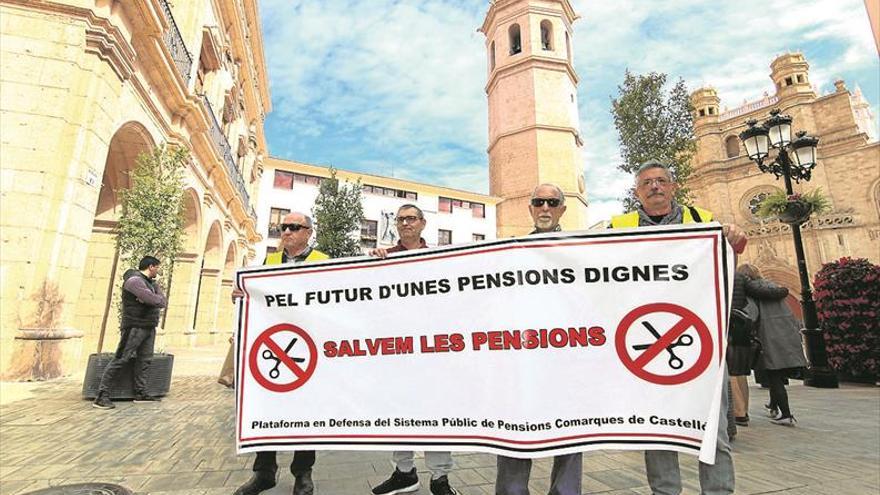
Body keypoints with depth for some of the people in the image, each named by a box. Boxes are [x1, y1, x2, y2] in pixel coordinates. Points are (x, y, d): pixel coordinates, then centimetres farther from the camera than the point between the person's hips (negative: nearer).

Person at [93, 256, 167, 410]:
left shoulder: (152, 283, 15)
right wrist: (159, 300, -3)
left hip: (149, 327, 9)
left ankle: (140, 393, 14)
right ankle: (102, 397, -4)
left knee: (145, 360, 8)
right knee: (120, 360, -8)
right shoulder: (134, 280, -14)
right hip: (135, 327, -9)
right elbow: (154, 300, -25)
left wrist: (156, 300, -15)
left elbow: (162, 301, 5)